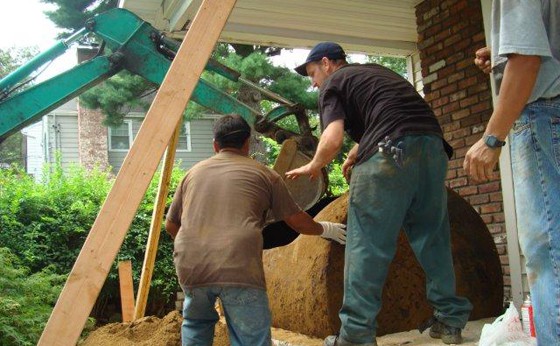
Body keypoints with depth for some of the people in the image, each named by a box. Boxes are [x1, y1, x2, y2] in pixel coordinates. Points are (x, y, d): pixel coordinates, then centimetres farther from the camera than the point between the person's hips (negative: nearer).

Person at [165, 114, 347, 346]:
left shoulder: (193, 172, 21)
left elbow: (171, 226, 27)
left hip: (190, 267, 4)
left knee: (196, 323, 29)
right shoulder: (263, 174, 14)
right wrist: (325, 229, 40)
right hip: (239, 267, -3)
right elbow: (297, 221, 21)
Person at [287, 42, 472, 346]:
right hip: (433, 146, 7)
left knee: (367, 245, -2)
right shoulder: (377, 71, 31)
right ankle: (450, 320, 21)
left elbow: (333, 139, -5)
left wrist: (313, 167, 12)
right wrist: (356, 153, 41)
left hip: (389, 154, -7)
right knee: (432, 238, 14)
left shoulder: (333, 84, 10)